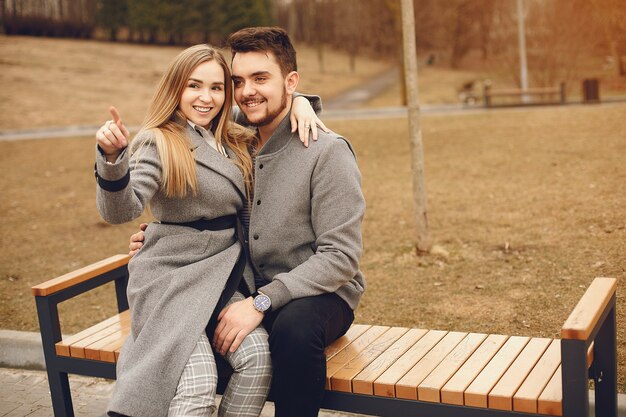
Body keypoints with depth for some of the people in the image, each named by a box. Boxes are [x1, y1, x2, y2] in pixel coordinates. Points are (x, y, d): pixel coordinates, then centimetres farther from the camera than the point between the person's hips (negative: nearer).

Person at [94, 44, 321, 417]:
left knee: (258, 355, -23)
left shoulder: (237, 143, 13)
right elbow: (121, 210, -18)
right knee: (198, 383, -26)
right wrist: (112, 159, -37)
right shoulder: (159, 144, -7)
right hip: (171, 277, -5)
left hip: (223, 275, 5)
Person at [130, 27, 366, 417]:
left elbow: (341, 257, -18)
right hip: (250, 290, 5)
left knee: (295, 327, -37)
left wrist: (262, 302, -25)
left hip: (321, 295, -5)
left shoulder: (327, 151, -13)